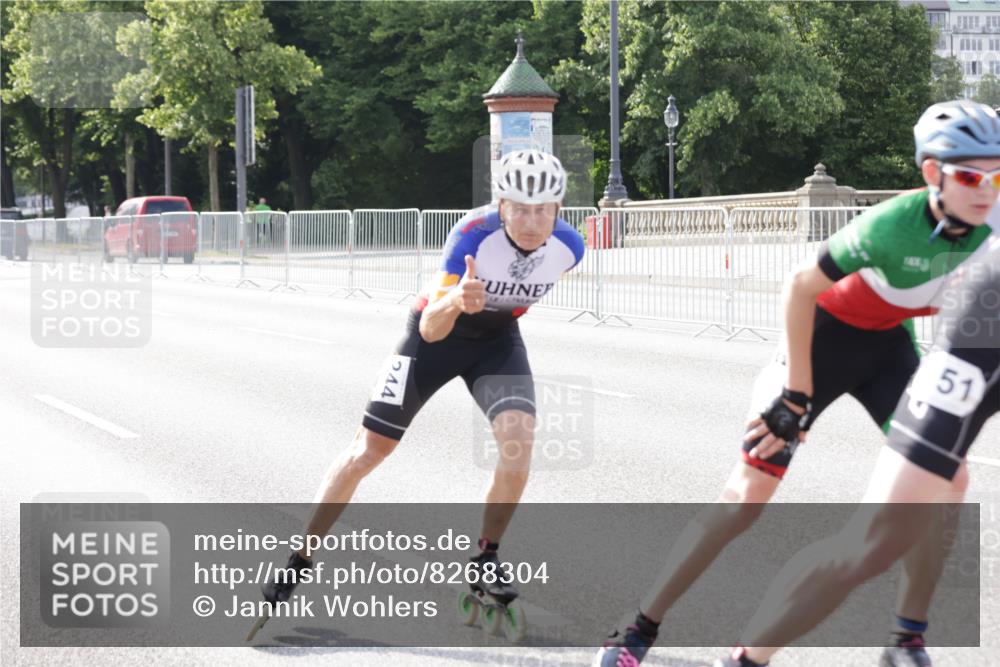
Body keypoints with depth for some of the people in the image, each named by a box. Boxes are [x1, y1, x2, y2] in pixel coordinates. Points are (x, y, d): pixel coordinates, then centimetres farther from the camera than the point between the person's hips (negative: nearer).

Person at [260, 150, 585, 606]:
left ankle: (487, 558, -1)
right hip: (437, 334, -3)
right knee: (368, 451, -1)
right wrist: (455, 300, -63)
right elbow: (430, 329, -42)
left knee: (519, 439, -22)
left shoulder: (568, 246, -23)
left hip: (498, 340, 3)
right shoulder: (475, 234, -35)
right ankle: (299, 560, 13)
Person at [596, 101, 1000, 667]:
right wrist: (797, 395, -22)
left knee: (948, 480, -6)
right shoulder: (893, 225, -32)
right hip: (826, 337, -6)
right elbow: (802, 286, -24)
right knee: (751, 489, -10)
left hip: (888, 346, 6)